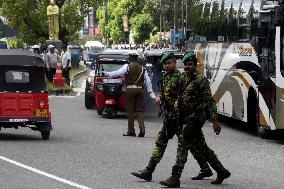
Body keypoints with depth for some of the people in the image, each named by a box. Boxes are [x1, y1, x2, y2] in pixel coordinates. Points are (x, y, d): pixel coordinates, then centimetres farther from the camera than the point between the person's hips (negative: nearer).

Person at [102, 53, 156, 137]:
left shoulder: (127, 66, 1)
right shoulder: (142, 68, 13)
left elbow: (118, 73, -9)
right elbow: (148, 81, 12)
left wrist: (108, 74, 0)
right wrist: (151, 92, 15)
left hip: (130, 89, -3)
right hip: (140, 89, 3)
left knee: (130, 110, 3)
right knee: (140, 110, 5)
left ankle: (131, 131, 3)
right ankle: (142, 128, -10)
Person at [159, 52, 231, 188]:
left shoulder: (200, 80, -11)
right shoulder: (183, 78, 12)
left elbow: (210, 101, -15)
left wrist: (215, 121, -18)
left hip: (196, 117, -9)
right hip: (187, 117, 9)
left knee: (183, 145, -15)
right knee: (201, 147, 15)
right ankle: (222, 172, 26)